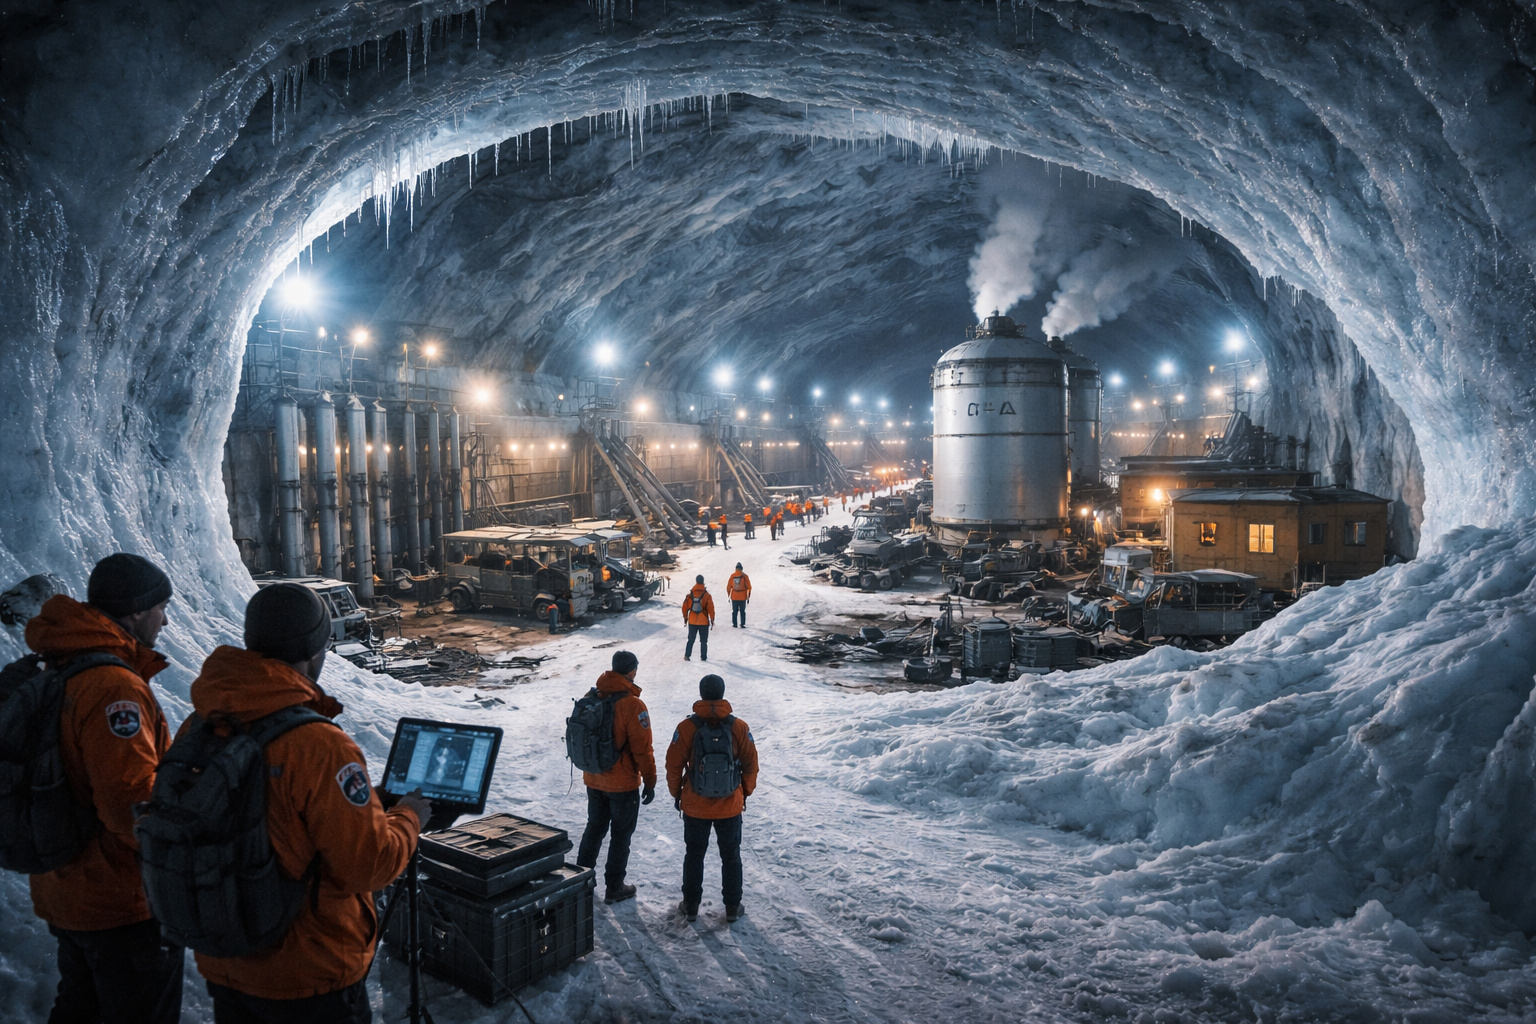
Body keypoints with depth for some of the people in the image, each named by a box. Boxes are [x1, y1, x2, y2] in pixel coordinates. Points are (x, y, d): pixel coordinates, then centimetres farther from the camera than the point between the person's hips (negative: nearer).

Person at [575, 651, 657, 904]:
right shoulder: (632, 705, -22)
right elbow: (642, 749, -20)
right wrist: (649, 782, -9)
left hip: (593, 781, 6)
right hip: (624, 784, -6)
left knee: (595, 828, 22)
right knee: (621, 835, 10)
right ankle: (614, 888, 19)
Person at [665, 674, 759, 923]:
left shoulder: (686, 727, -13)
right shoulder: (739, 727, -9)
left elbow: (674, 765, -8)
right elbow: (751, 765, -2)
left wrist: (676, 793, 8)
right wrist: (746, 793, 13)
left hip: (694, 806, 0)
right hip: (731, 806, 0)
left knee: (694, 855, 17)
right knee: (731, 856, 16)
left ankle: (691, 905, 25)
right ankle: (732, 907, 23)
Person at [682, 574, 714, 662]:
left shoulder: (690, 595, -4)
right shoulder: (707, 595, -10)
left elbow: (685, 606, 0)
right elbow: (711, 608, -10)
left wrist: (685, 617, 13)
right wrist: (712, 619, 0)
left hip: (692, 621, 2)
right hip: (704, 622, -2)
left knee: (691, 639, 12)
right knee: (703, 640, 9)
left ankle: (687, 655, 5)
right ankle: (703, 657, 8)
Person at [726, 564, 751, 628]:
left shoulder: (732, 576, -2)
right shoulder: (744, 576, -7)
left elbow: (728, 587, 3)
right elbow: (749, 587, -6)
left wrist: (728, 595, 15)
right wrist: (748, 596, 4)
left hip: (734, 597, 1)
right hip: (742, 597, -1)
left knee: (735, 611, 12)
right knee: (742, 611, 6)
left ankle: (734, 623, 12)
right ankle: (742, 624, 1)